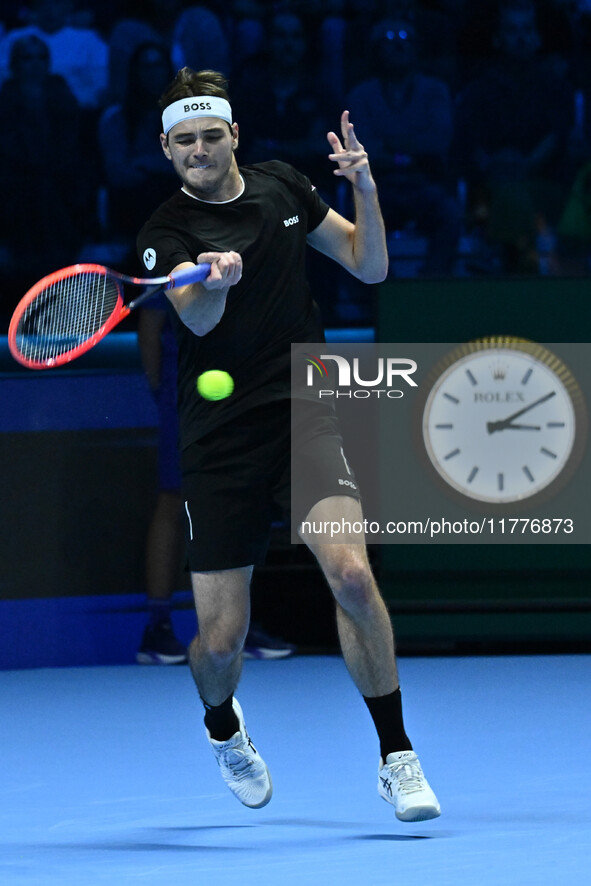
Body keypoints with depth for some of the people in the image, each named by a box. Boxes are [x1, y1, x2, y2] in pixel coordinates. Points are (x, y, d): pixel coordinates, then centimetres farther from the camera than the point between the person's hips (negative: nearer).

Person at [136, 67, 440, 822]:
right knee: (221, 638, -1)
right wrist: (214, 280, -47)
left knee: (351, 574, -23)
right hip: (221, 439, -2)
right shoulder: (166, 232, -5)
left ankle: (397, 758, -10)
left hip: (305, 411, 2)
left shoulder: (280, 186, 8)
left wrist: (364, 188, -4)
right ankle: (222, 725, 37)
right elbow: (196, 317, -24)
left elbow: (369, 266, 14)